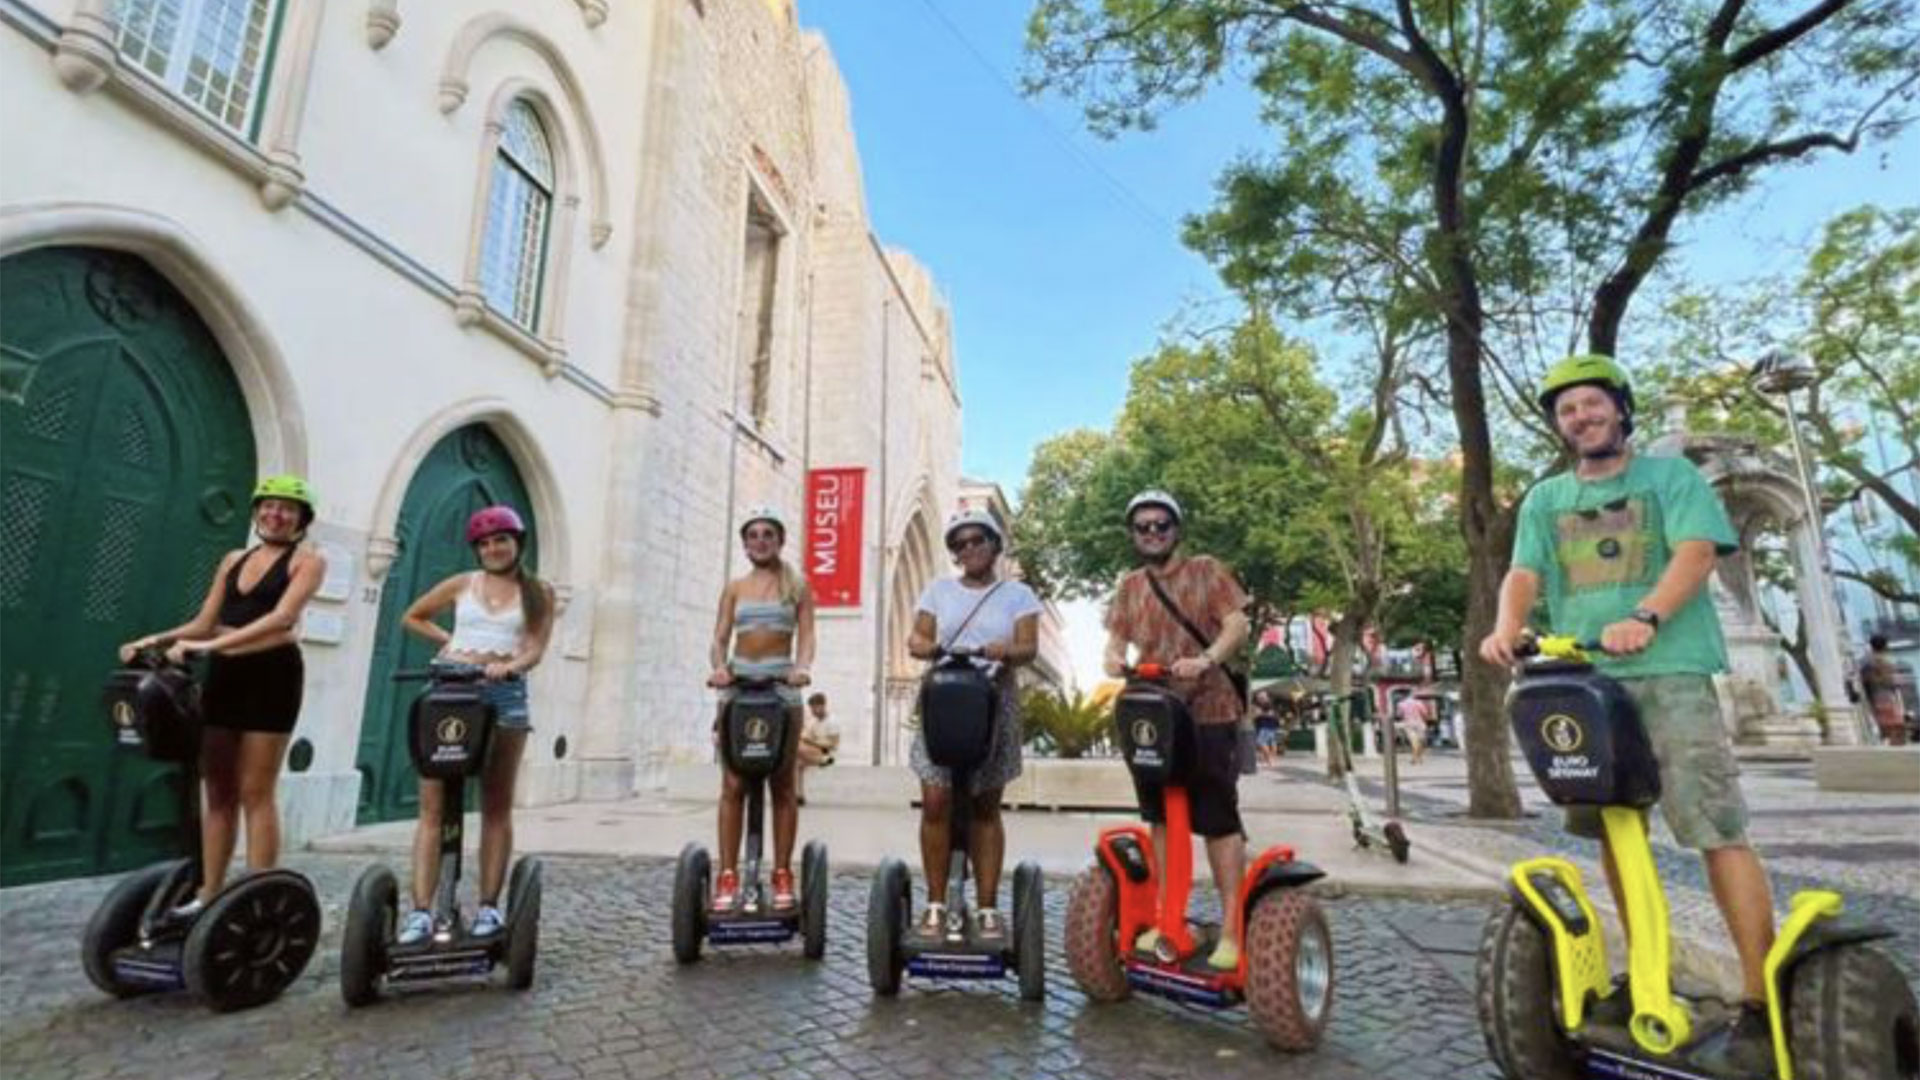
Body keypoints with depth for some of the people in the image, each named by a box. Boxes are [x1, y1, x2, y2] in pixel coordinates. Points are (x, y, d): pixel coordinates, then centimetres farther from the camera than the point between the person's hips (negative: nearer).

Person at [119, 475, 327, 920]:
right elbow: (203, 623, 16)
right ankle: (208, 894, 17)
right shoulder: (233, 560, 17)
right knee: (218, 792, 9)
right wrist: (157, 639, -2)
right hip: (224, 675, 6)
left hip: (272, 675, -6)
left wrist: (212, 645, -24)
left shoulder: (307, 560, -1)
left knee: (255, 793, -4)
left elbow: (282, 618, -16)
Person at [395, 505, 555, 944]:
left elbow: (535, 649, -3)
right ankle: (421, 909, -2)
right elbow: (412, 617, 24)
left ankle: (489, 906, 10)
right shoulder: (462, 584, 12)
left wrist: (509, 666, -23)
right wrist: (446, 639, 9)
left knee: (496, 807, 4)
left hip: (505, 694, -1)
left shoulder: (539, 592, 7)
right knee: (432, 805, -4)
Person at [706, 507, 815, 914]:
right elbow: (720, 638, 7)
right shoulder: (734, 588, 14)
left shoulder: (797, 587, 9)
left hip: (781, 685, -1)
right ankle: (727, 876, 2)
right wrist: (719, 666, -14)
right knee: (733, 786, -3)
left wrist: (802, 667, -21)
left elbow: (806, 636, 0)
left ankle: (783, 875, 8)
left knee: (783, 785, 1)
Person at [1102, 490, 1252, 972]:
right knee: (1162, 819, 12)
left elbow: (1238, 624, -8)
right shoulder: (1129, 586, 13)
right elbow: (1116, 639, 9)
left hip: (1207, 713, -5)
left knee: (1219, 821, -2)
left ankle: (1233, 929, 5)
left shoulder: (1207, 571, 1)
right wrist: (1114, 659, -14)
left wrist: (1207, 659, -26)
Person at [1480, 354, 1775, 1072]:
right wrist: (1506, 627, -18)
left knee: (1718, 831, -8)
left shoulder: (1671, 476, 8)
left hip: (1670, 672, -3)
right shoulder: (1544, 499, 17)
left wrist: (1644, 618, -26)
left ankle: (1761, 1001, 1)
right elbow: (1524, 574, 4)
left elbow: (1696, 553, -8)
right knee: (1614, 829, 9)